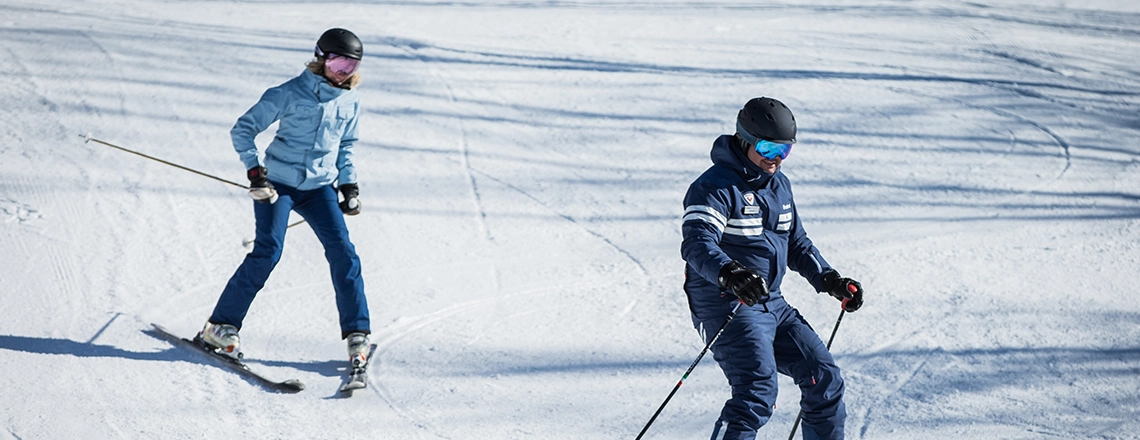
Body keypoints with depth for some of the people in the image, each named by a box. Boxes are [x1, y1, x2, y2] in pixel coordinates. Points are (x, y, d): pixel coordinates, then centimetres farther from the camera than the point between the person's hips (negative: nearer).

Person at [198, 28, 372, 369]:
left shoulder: (350, 102, 7)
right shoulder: (290, 94, -9)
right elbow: (243, 129, -7)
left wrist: (349, 185, 12)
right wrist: (254, 171, -17)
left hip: (319, 188, 4)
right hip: (277, 183, -4)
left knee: (343, 253, -10)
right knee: (267, 253, -15)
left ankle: (357, 335, -2)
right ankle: (220, 326, -2)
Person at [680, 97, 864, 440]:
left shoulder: (779, 185, 14)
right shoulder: (716, 187, -14)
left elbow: (796, 244, 26)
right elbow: (697, 243, -30)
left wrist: (830, 280, 14)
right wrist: (731, 274, -49)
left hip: (772, 304, 8)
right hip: (726, 307, -8)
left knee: (824, 377, 8)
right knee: (758, 389, -26)